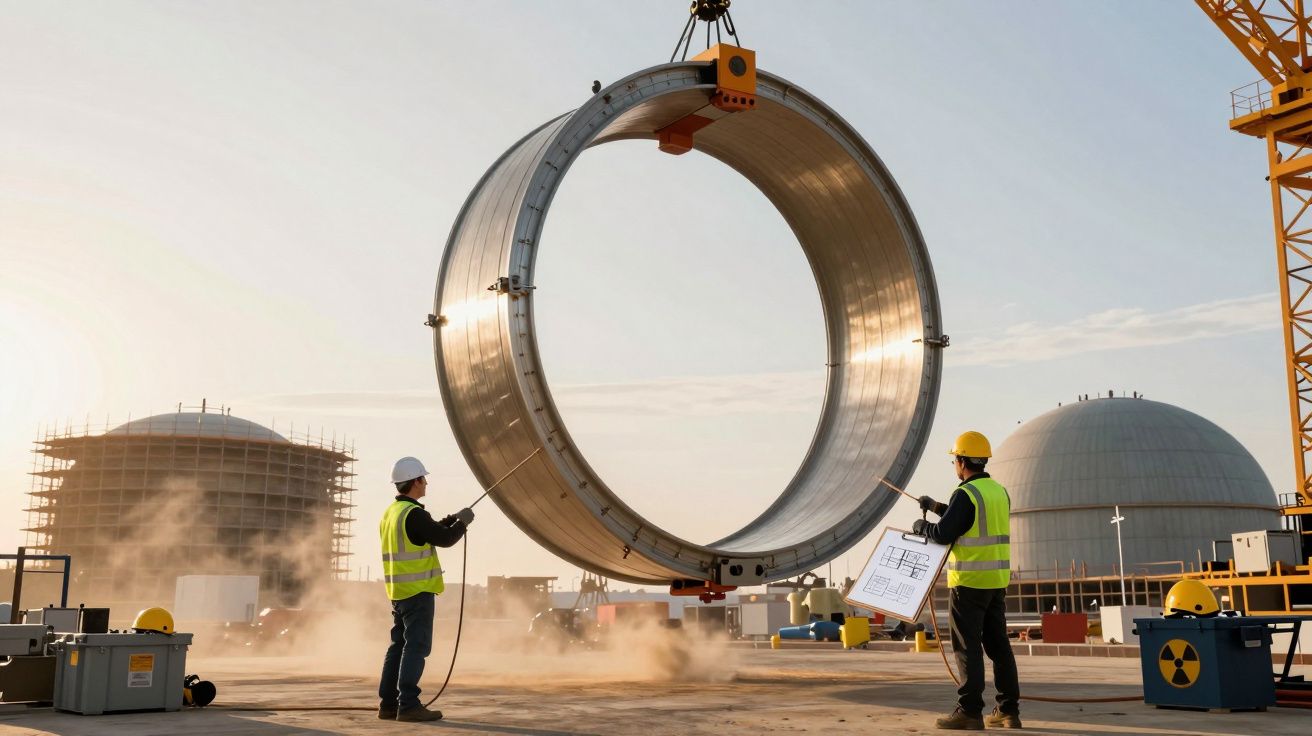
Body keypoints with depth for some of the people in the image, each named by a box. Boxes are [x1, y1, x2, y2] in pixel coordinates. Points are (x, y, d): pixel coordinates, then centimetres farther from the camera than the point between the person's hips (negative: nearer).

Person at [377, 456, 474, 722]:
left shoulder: (390, 513, 14)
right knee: (416, 646, -7)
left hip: (399, 591, 9)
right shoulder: (413, 514, -16)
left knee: (399, 646, 12)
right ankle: (408, 705, -8)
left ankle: (388, 704, 14)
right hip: (418, 591, -9)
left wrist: (450, 520, 19)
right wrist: (463, 522, 2)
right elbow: (445, 539, -15)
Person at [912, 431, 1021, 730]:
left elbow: (944, 534, -18)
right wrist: (937, 507, 26)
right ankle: (1009, 711, 14)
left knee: (967, 647, -3)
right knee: (998, 644, 11)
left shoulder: (965, 494, -15)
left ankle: (970, 712, -3)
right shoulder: (999, 492, 11)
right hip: (997, 581, 8)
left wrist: (922, 527, 2)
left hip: (969, 581, -8)